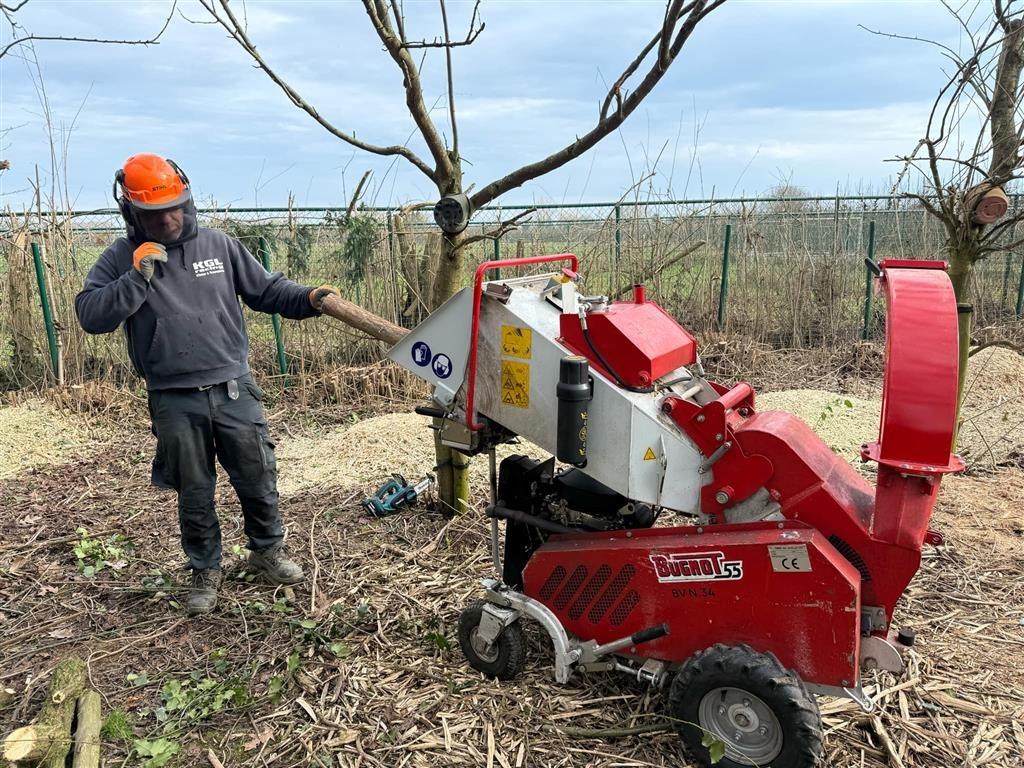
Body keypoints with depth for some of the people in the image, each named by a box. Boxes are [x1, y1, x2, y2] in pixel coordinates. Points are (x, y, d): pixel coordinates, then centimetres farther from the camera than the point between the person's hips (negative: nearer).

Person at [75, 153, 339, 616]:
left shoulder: (219, 245, 2)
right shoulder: (122, 259, -1)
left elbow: (266, 290, 6)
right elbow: (90, 315, -10)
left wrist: (309, 299, -11)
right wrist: (138, 277, -19)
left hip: (234, 390, 1)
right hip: (174, 402, -1)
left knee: (258, 479, 11)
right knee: (194, 493, 12)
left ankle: (268, 550, 34)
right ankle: (205, 570, 31)